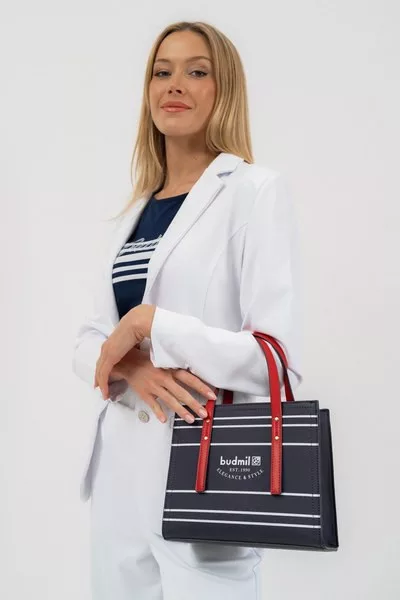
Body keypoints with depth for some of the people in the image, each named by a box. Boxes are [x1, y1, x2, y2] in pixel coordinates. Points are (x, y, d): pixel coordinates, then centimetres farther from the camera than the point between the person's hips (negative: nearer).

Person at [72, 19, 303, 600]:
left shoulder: (255, 190, -9)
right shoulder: (136, 210, 11)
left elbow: (279, 361, -16)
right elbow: (88, 342, 7)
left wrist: (148, 323, -17)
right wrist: (131, 366, -14)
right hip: (121, 471, 6)